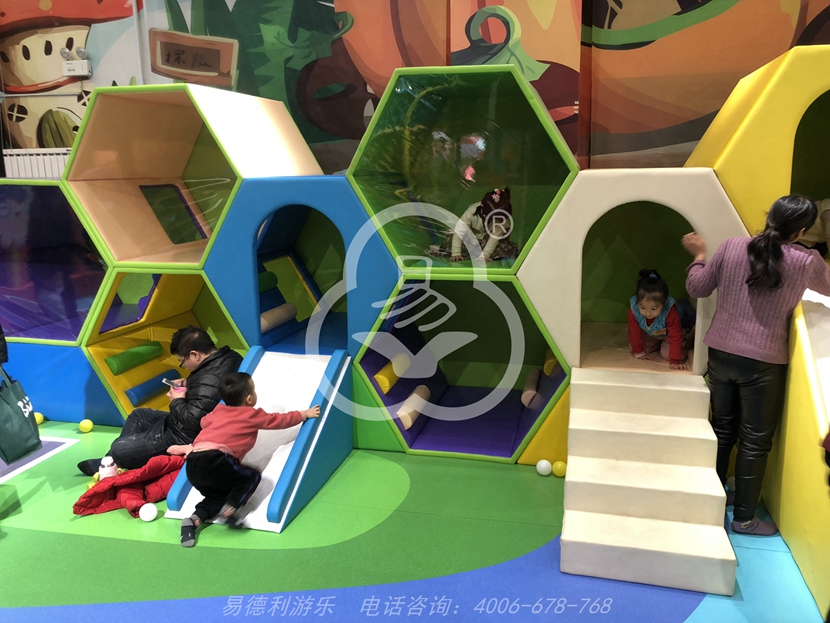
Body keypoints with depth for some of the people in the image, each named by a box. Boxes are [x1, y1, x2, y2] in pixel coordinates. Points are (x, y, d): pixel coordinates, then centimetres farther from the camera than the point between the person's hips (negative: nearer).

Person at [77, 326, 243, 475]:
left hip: (184, 436, -11)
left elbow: (191, 421, -35)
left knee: (118, 448, -4)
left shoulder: (209, 381, -35)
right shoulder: (229, 356, -5)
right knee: (138, 416, 25)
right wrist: (188, 384, 0)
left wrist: (177, 401, -16)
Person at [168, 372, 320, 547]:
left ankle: (194, 519, 2)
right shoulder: (253, 415, 9)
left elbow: (204, 421, 45)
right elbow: (281, 420, 20)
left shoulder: (218, 411, 24)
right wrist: (306, 414, 33)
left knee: (219, 494, 21)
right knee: (252, 477, 8)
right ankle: (229, 508, -8)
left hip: (193, 464, 7)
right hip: (214, 461, -7)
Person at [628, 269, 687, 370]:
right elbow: (634, 332, -20)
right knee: (633, 349, -8)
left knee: (667, 354, -20)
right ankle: (658, 345, 18)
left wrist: (675, 361, -34)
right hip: (648, 335, 3)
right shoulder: (633, 309, -36)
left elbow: (675, 337, -36)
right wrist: (639, 353, -10)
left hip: (667, 334, -3)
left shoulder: (670, 311, -44)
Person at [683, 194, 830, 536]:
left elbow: (696, 288, 5)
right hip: (764, 361, -4)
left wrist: (699, 254, 21)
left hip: (721, 352, 4)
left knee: (722, 427, 19)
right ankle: (743, 518, 20)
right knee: (755, 440, 9)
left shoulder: (732, 246, -3)